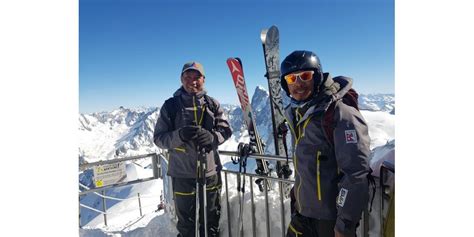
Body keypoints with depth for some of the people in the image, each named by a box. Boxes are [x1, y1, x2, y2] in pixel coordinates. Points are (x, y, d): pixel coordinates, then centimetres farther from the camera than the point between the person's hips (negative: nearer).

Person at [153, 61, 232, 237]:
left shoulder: (212, 104, 3)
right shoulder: (171, 105, -2)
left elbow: (226, 130, 2)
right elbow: (159, 138, -4)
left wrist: (212, 136, -20)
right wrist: (179, 135, -24)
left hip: (211, 172, 2)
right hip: (182, 174, -1)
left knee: (211, 221, 19)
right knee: (187, 223, 13)